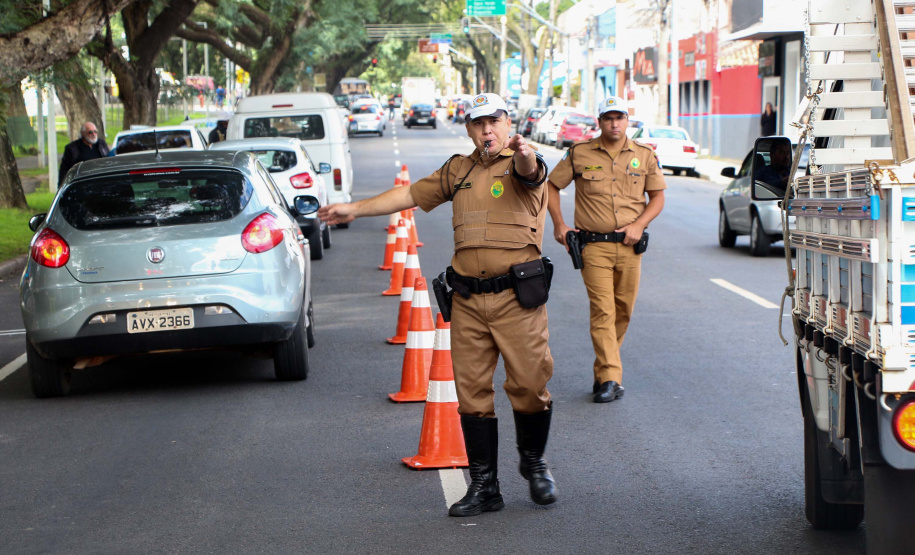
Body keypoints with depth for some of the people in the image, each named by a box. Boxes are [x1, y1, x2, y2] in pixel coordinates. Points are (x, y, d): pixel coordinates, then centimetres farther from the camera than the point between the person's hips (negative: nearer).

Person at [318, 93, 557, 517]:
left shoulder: (520, 164, -1)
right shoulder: (459, 170, 17)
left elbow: (528, 173, -25)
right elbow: (413, 194, 24)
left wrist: (525, 157, -51)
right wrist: (355, 209, 21)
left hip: (516, 297, -5)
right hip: (468, 300, 5)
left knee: (530, 384, -5)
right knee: (472, 391, 4)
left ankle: (534, 463, 22)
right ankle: (483, 486, 13)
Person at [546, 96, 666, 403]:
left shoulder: (645, 156, 7)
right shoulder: (579, 154, 3)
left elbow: (657, 197, 11)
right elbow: (552, 186, 12)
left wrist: (639, 225, -5)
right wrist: (558, 223, 3)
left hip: (628, 246, 3)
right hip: (594, 245, -3)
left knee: (623, 311, 8)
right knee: (603, 310, -11)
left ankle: (603, 369, 25)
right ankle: (610, 378, -14)